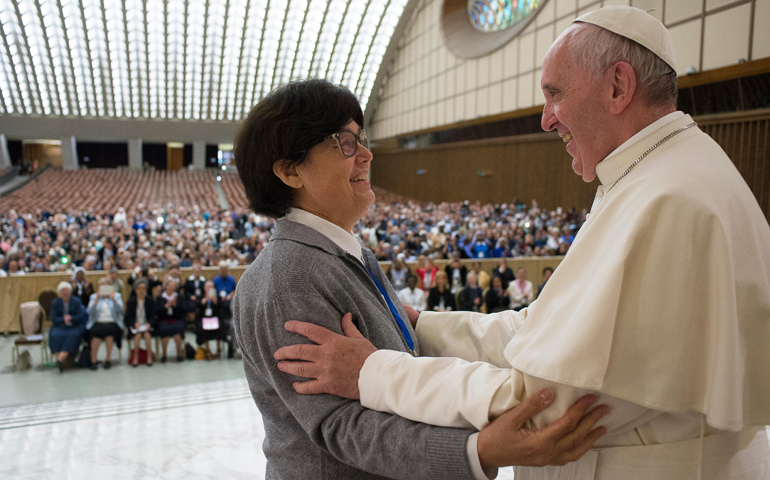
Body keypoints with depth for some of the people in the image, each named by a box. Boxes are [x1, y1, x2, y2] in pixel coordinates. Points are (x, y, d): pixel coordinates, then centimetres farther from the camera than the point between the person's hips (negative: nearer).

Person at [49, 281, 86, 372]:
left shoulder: (77, 301, 6)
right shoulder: (55, 302, 10)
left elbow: (80, 316, -2)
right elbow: (53, 318, 0)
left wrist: (70, 318, -20)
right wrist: (63, 319, -18)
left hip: (74, 326, -2)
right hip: (59, 326, 2)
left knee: (73, 335, -34)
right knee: (55, 335, -31)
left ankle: (61, 359, -44)